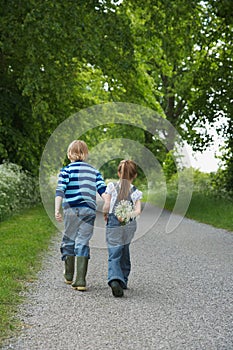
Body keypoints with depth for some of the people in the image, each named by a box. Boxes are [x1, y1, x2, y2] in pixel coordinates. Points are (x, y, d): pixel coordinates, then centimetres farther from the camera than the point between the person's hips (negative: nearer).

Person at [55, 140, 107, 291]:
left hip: (71, 209, -1)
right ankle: (80, 280, -8)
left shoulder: (66, 170, 4)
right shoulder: (94, 171, 13)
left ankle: (69, 276, 25)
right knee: (83, 243, 1)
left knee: (69, 240, 14)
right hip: (89, 210, 2)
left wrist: (57, 210, -5)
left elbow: (60, 191, -5)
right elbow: (103, 190, 5)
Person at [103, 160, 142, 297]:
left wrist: (105, 214, 11)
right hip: (129, 226, 2)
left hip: (113, 226, -2)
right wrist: (128, 215, -1)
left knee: (114, 256, -6)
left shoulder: (111, 187, -3)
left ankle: (115, 280, -30)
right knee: (124, 253, 21)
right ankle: (123, 280, 30)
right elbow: (138, 210, -9)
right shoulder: (136, 192, 2)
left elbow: (106, 206, -7)